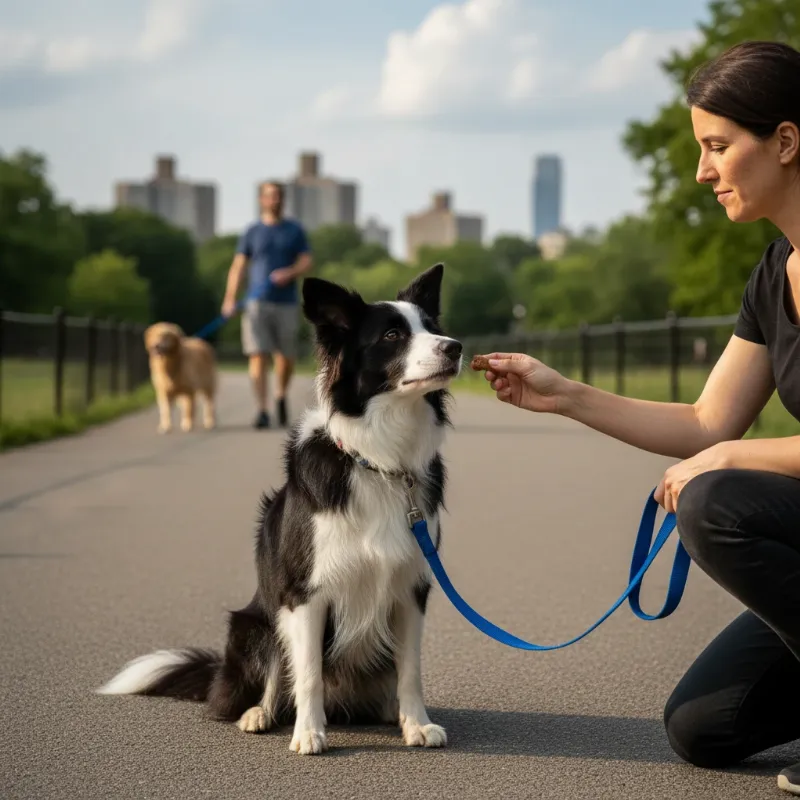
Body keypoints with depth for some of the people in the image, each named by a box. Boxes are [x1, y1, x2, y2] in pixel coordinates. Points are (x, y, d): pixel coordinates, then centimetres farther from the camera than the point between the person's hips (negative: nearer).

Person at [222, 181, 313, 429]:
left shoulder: (295, 231, 10)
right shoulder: (252, 233, 8)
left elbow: (306, 262, 2)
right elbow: (238, 266, 2)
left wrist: (290, 273, -20)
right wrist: (230, 299, -12)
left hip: (287, 303, 1)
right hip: (257, 303, -1)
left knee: (286, 357, 5)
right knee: (258, 355, -10)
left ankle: (281, 397, 34)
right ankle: (262, 411, -10)